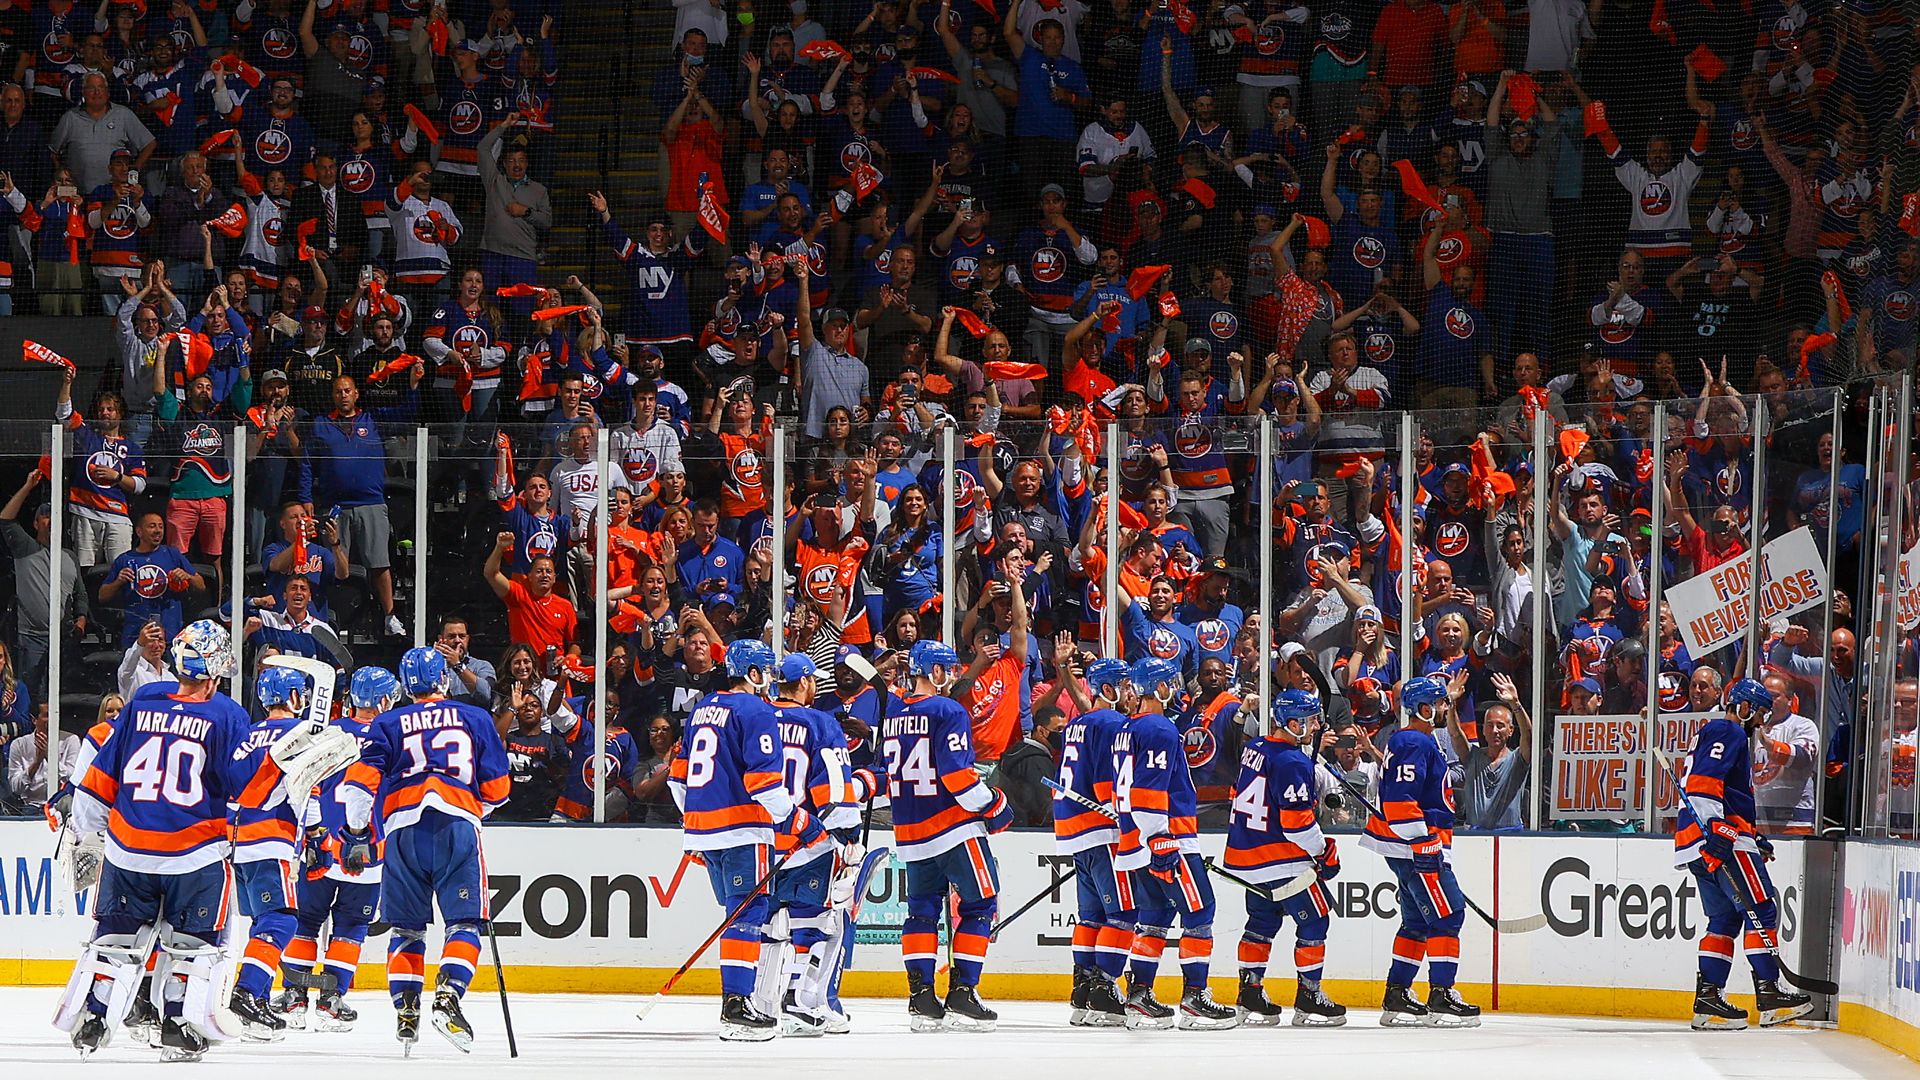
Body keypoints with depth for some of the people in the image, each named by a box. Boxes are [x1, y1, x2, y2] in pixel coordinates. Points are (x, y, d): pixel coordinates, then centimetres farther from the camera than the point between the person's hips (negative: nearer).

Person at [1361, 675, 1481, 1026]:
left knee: (1418, 920, 14)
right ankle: (1441, 998, -12)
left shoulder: (1413, 741, 18)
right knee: (1446, 914, -10)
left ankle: (1396, 998, 16)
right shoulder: (1414, 744, -16)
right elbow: (1400, 800, -24)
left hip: (1410, 847, 11)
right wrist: (1424, 845, -24)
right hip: (1415, 846, -11)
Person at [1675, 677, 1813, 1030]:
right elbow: (1704, 783, -20)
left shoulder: (1716, 734, 28)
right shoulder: (1727, 733, -5)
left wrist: (1755, 840, 31)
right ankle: (1768, 995, -13)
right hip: (1720, 839, -11)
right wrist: (1715, 829, -28)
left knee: (1725, 918, 11)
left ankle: (1707, 1000, 5)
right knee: (1761, 910, -9)